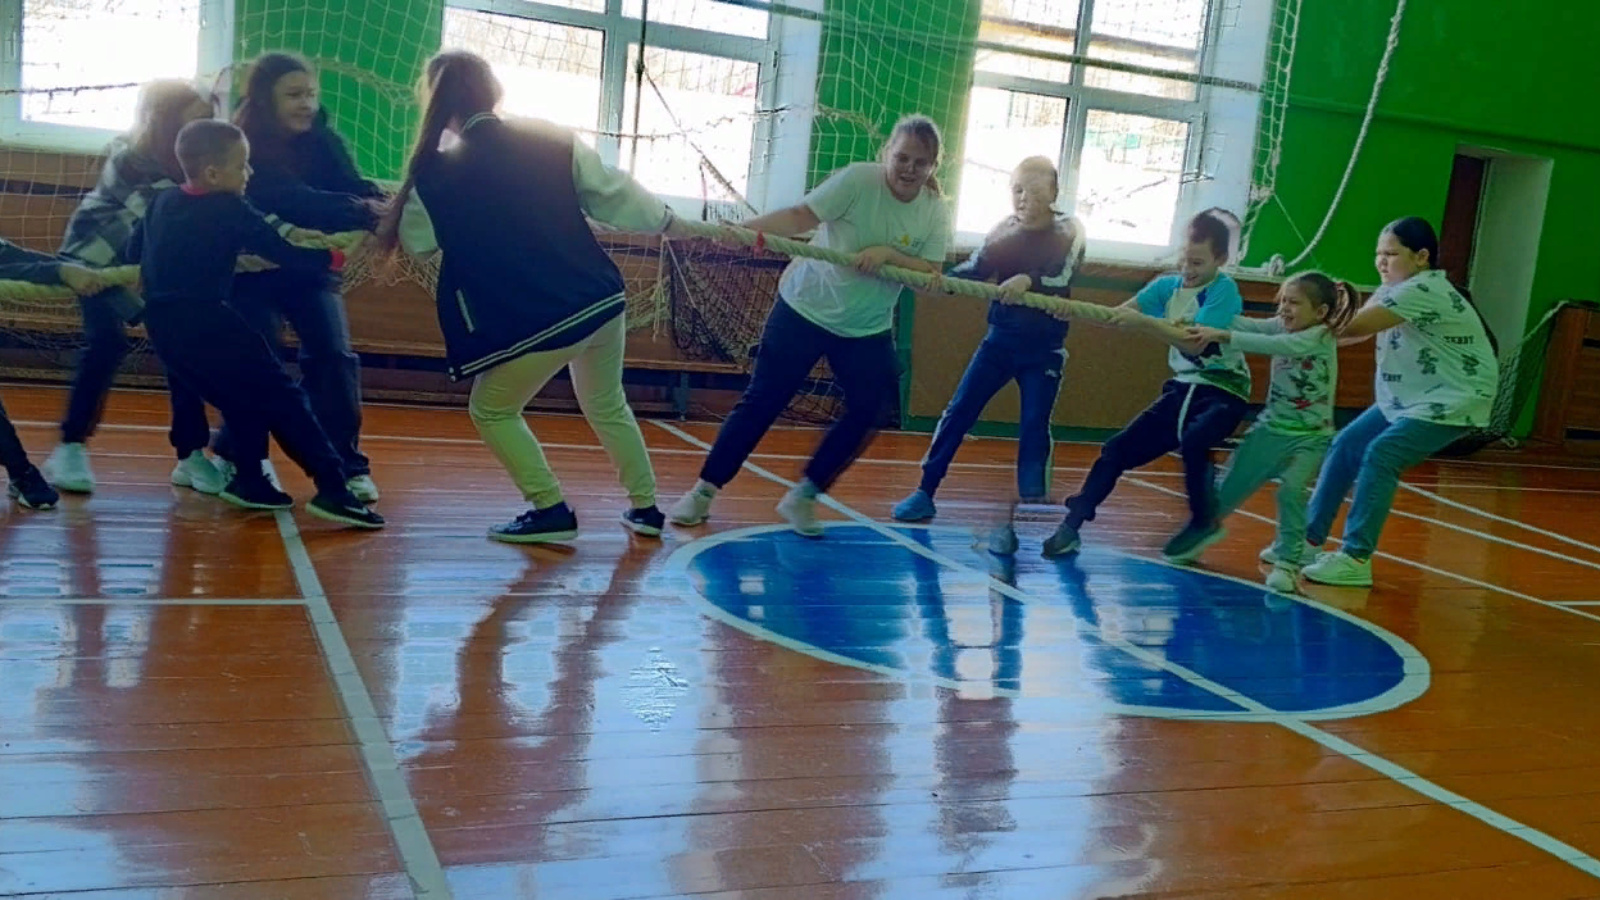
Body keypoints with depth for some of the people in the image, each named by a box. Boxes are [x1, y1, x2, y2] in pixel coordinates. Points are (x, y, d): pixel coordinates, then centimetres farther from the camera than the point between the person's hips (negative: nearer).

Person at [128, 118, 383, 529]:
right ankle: (332, 488, -11)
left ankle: (249, 480, 19)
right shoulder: (231, 210, -7)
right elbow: (285, 254, -5)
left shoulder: (163, 202, 13)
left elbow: (134, 249, 21)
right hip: (205, 321, -8)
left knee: (240, 398, 22)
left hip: (163, 322, 8)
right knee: (281, 396, -4)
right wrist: (334, 257, 5)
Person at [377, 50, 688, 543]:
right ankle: (645, 506, 32)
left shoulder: (439, 174, -8)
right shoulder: (552, 141, 0)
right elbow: (611, 192, 5)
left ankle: (552, 511, 11)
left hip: (540, 321, -5)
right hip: (602, 299, 6)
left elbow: (413, 239, 8)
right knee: (607, 404, 26)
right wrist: (666, 220, 19)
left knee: (492, 411, 15)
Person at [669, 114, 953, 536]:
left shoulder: (935, 213, -7)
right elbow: (801, 216, -22)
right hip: (804, 310, -4)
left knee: (867, 412, -4)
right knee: (761, 402, -2)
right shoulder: (858, 179, -18)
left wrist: (888, 254, -28)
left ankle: (803, 496, 11)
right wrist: (745, 228, -35)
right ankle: (704, 490, 10)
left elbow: (933, 277, -12)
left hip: (867, 329, 4)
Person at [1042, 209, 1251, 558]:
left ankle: (1204, 522, -9)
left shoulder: (1224, 291, -14)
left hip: (1222, 392, -6)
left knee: (1192, 441, -33)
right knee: (1119, 449, -2)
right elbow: (1117, 314, -9)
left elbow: (1194, 343, -26)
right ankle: (1071, 526, 4)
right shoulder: (1167, 286, 2)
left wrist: (1143, 321, -34)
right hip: (1182, 388, 6)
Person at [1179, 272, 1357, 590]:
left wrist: (1223, 336, -41)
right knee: (1230, 487, 9)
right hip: (1270, 429, 5)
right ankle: (1204, 530, 36)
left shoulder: (1322, 337, -19)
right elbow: (1247, 325, -16)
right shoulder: (1280, 326, -2)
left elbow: (1272, 345, -34)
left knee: (1292, 490, -24)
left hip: (1311, 437, -5)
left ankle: (1288, 561, -6)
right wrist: (1201, 322, -31)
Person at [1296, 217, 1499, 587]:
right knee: (1345, 447, 3)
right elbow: (1356, 326, -6)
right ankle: (1310, 538, 11)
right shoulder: (1394, 289, 7)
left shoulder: (1424, 291, -23)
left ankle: (1356, 558, -18)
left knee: (1379, 457, -21)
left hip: (1454, 401, -9)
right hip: (1407, 398, 10)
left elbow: (1355, 327, -28)